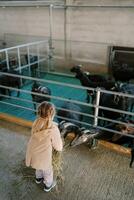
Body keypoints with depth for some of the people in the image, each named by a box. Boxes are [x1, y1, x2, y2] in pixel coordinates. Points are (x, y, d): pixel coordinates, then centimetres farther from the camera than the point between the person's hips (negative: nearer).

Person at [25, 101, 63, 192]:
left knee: (39, 166, 36)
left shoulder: (36, 123, -13)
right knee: (47, 171, 26)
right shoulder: (53, 129, -29)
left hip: (32, 153, 6)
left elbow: (36, 137, 2)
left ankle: (38, 178, 63)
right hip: (43, 156, -5)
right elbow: (59, 147, -17)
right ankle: (48, 185, 52)